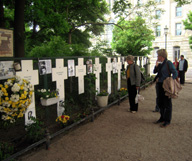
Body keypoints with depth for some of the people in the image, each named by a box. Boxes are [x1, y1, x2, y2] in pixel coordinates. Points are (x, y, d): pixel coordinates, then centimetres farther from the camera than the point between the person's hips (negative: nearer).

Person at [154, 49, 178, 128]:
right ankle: (162, 118, 29)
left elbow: (175, 73, -15)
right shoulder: (162, 64, 12)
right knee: (160, 103, 15)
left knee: (167, 103, 1)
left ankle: (167, 121, 12)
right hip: (160, 85, 9)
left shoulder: (169, 63, -12)